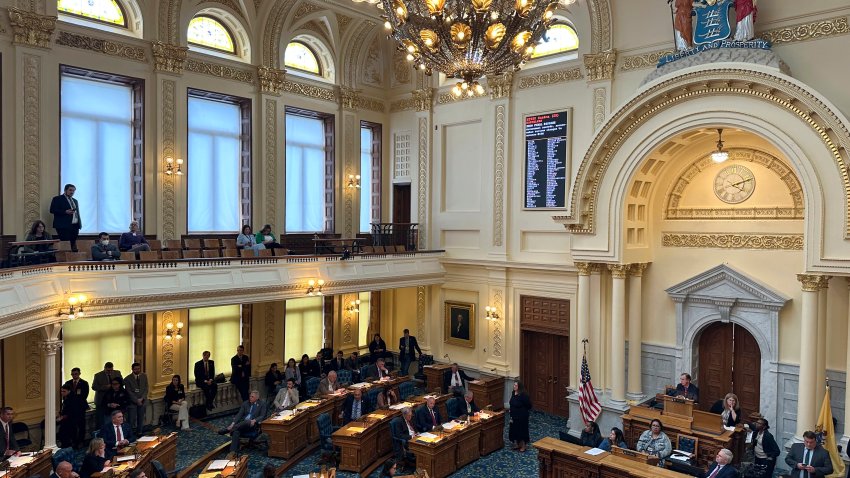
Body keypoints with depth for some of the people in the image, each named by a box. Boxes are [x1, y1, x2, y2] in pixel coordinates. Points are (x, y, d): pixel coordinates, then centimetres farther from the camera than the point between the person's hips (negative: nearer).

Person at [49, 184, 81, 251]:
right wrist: (65, 212, -18)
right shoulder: (57, 199, 3)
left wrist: (79, 225, 12)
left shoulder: (75, 201, 23)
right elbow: (52, 210, -7)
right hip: (64, 226, -6)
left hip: (75, 226, 6)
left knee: (73, 243, 1)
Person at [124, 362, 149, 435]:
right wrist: (137, 400, -12)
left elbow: (146, 389, 4)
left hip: (142, 401, 3)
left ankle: (139, 433, 15)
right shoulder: (128, 379, -4)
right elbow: (129, 392, -7)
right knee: (132, 420, -6)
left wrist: (142, 398, -9)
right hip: (132, 402, -3)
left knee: (141, 418, 6)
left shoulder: (144, 376, 5)